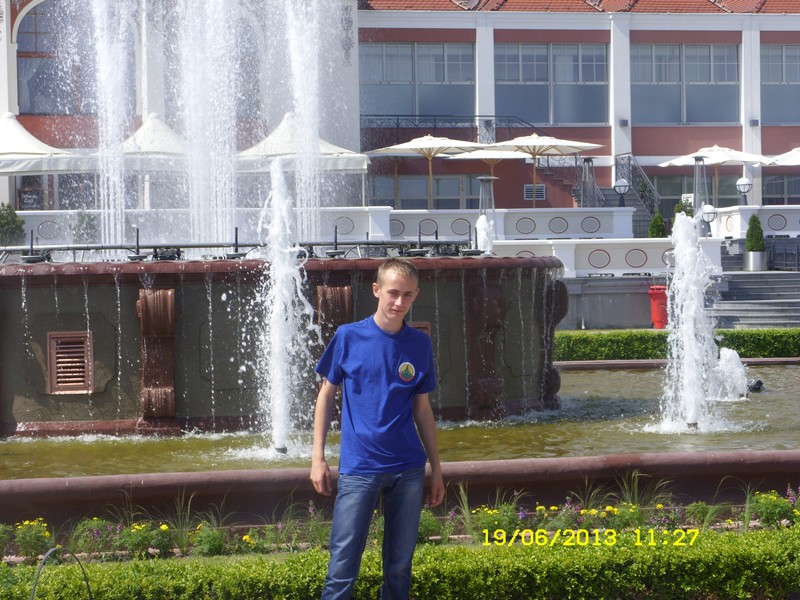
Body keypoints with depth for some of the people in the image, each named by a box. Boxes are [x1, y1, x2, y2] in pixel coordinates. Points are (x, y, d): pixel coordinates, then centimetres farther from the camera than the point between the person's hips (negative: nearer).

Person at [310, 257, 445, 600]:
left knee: (400, 565, 10)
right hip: (358, 468, -2)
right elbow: (327, 395, 5)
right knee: (343, 566, -5)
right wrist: (318, 457, -1)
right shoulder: (348, 337, -2)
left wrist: (437, 468, 11)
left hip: (408, 469, 3)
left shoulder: (420, 344, 5)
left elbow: (422, 409, 11)